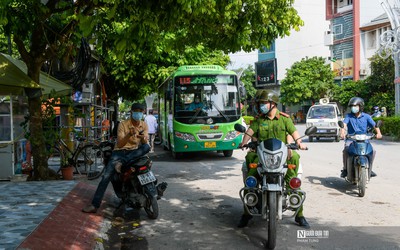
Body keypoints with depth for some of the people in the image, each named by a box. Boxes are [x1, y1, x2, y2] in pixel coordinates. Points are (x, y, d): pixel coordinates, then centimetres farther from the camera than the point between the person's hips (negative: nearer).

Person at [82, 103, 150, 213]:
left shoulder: (144, 125, 4)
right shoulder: (123, 124, -5)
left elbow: (145, 142, -8)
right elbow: (119, 144, -15)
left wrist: (143, 138, -32)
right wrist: (129, 135, -33)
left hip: (135, 152, 2)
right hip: (120, 151, -2)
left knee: (147, 147, -31)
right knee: (106, 175, -21)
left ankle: (122, 162, -35)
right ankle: (95, 205, -20)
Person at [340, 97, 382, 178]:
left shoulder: (366, 116, 5)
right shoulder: (349, 116, 3)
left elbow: (374, 125, -3)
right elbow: (344, 124, -13)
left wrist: (378, 132, -23)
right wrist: (342, 132, -34)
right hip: (351, 139, -1)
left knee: (373, 151, -18)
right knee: (346, 150, -29)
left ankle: (369, 169, 3)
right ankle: (345, 169, -11)